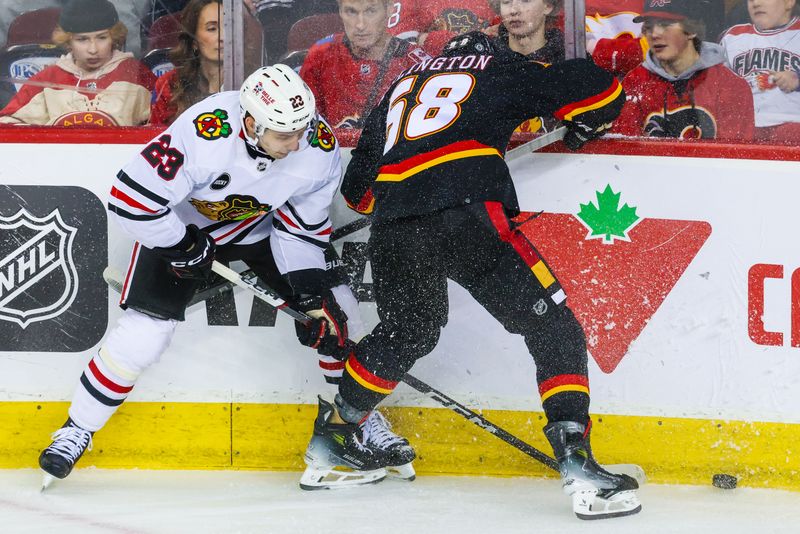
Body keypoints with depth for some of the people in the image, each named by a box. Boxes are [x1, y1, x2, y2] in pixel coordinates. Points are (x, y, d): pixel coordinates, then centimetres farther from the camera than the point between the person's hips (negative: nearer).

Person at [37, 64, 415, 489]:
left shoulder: (319, 148, -25)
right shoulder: (203, 135, -41)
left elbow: (304, 228, -11)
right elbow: (130, 200, -35)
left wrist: (315, 297, -18)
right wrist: (186, 247, -23)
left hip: (262, 227, 4)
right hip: (179, 225, -4)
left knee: (336, 311, -5)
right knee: (144, 334, -12)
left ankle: (361, 421, 15)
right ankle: (76, 431, 7)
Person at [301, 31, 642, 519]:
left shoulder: (403, 85, 33)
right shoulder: (502, 71, 21)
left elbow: (357, 189, 33)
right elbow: (600, 89, 17)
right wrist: (582, 130, 36)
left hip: (394, 223, 5)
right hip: (468, 214, -5)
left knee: (406, 333, 31)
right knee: (552, 326, 0)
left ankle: (330, 438, 41)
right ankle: (577, 465, -14)